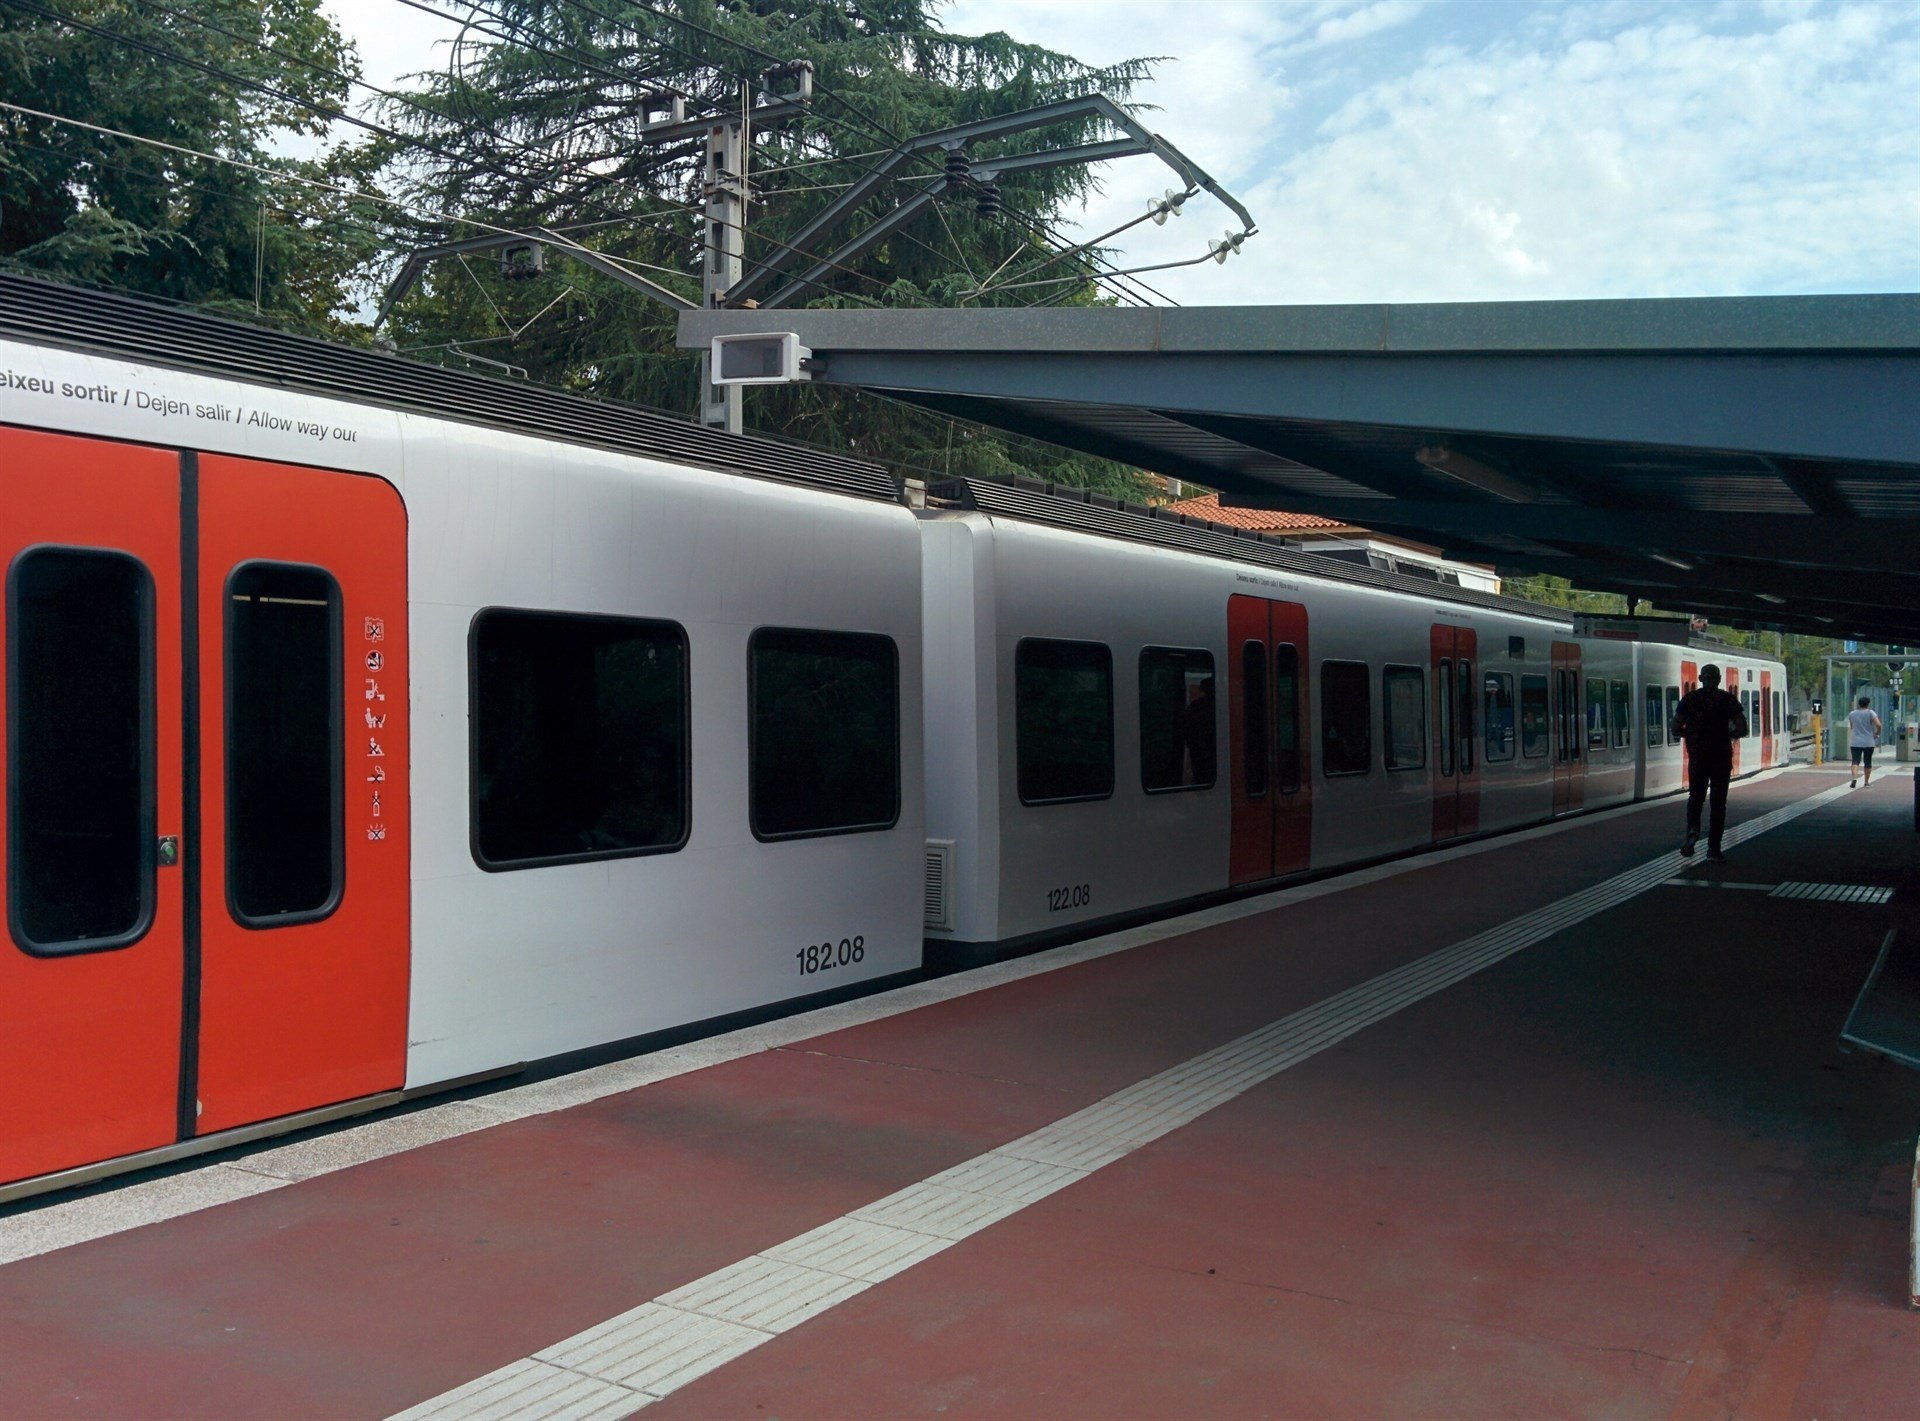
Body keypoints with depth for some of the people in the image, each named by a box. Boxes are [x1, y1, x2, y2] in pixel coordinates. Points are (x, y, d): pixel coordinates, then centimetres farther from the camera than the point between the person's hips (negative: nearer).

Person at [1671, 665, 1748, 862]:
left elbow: (1676, 729, -2)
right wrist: (1728, 734, 11)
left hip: (1697, 755, 1)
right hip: (1721, 756, -1)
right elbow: (1742, 729, -8)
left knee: (1695, 796, 16)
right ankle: (1713, 849, 2)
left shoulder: (1689, 699, 1)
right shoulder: (1728, 699, -2)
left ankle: (1692, 829, -12)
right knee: (1717, 801, 5)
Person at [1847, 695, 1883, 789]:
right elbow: (1878, 725, -18)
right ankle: (1867, 782, 20)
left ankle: (1854, 777, -31)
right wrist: (1877, 733, -2)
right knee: (1867, 762, 13)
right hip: (1868, 742, -1)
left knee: (1855, 761, -6)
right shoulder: (1870, 713, -7)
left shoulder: (1851, 714, 4)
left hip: (1855, 742, 1)